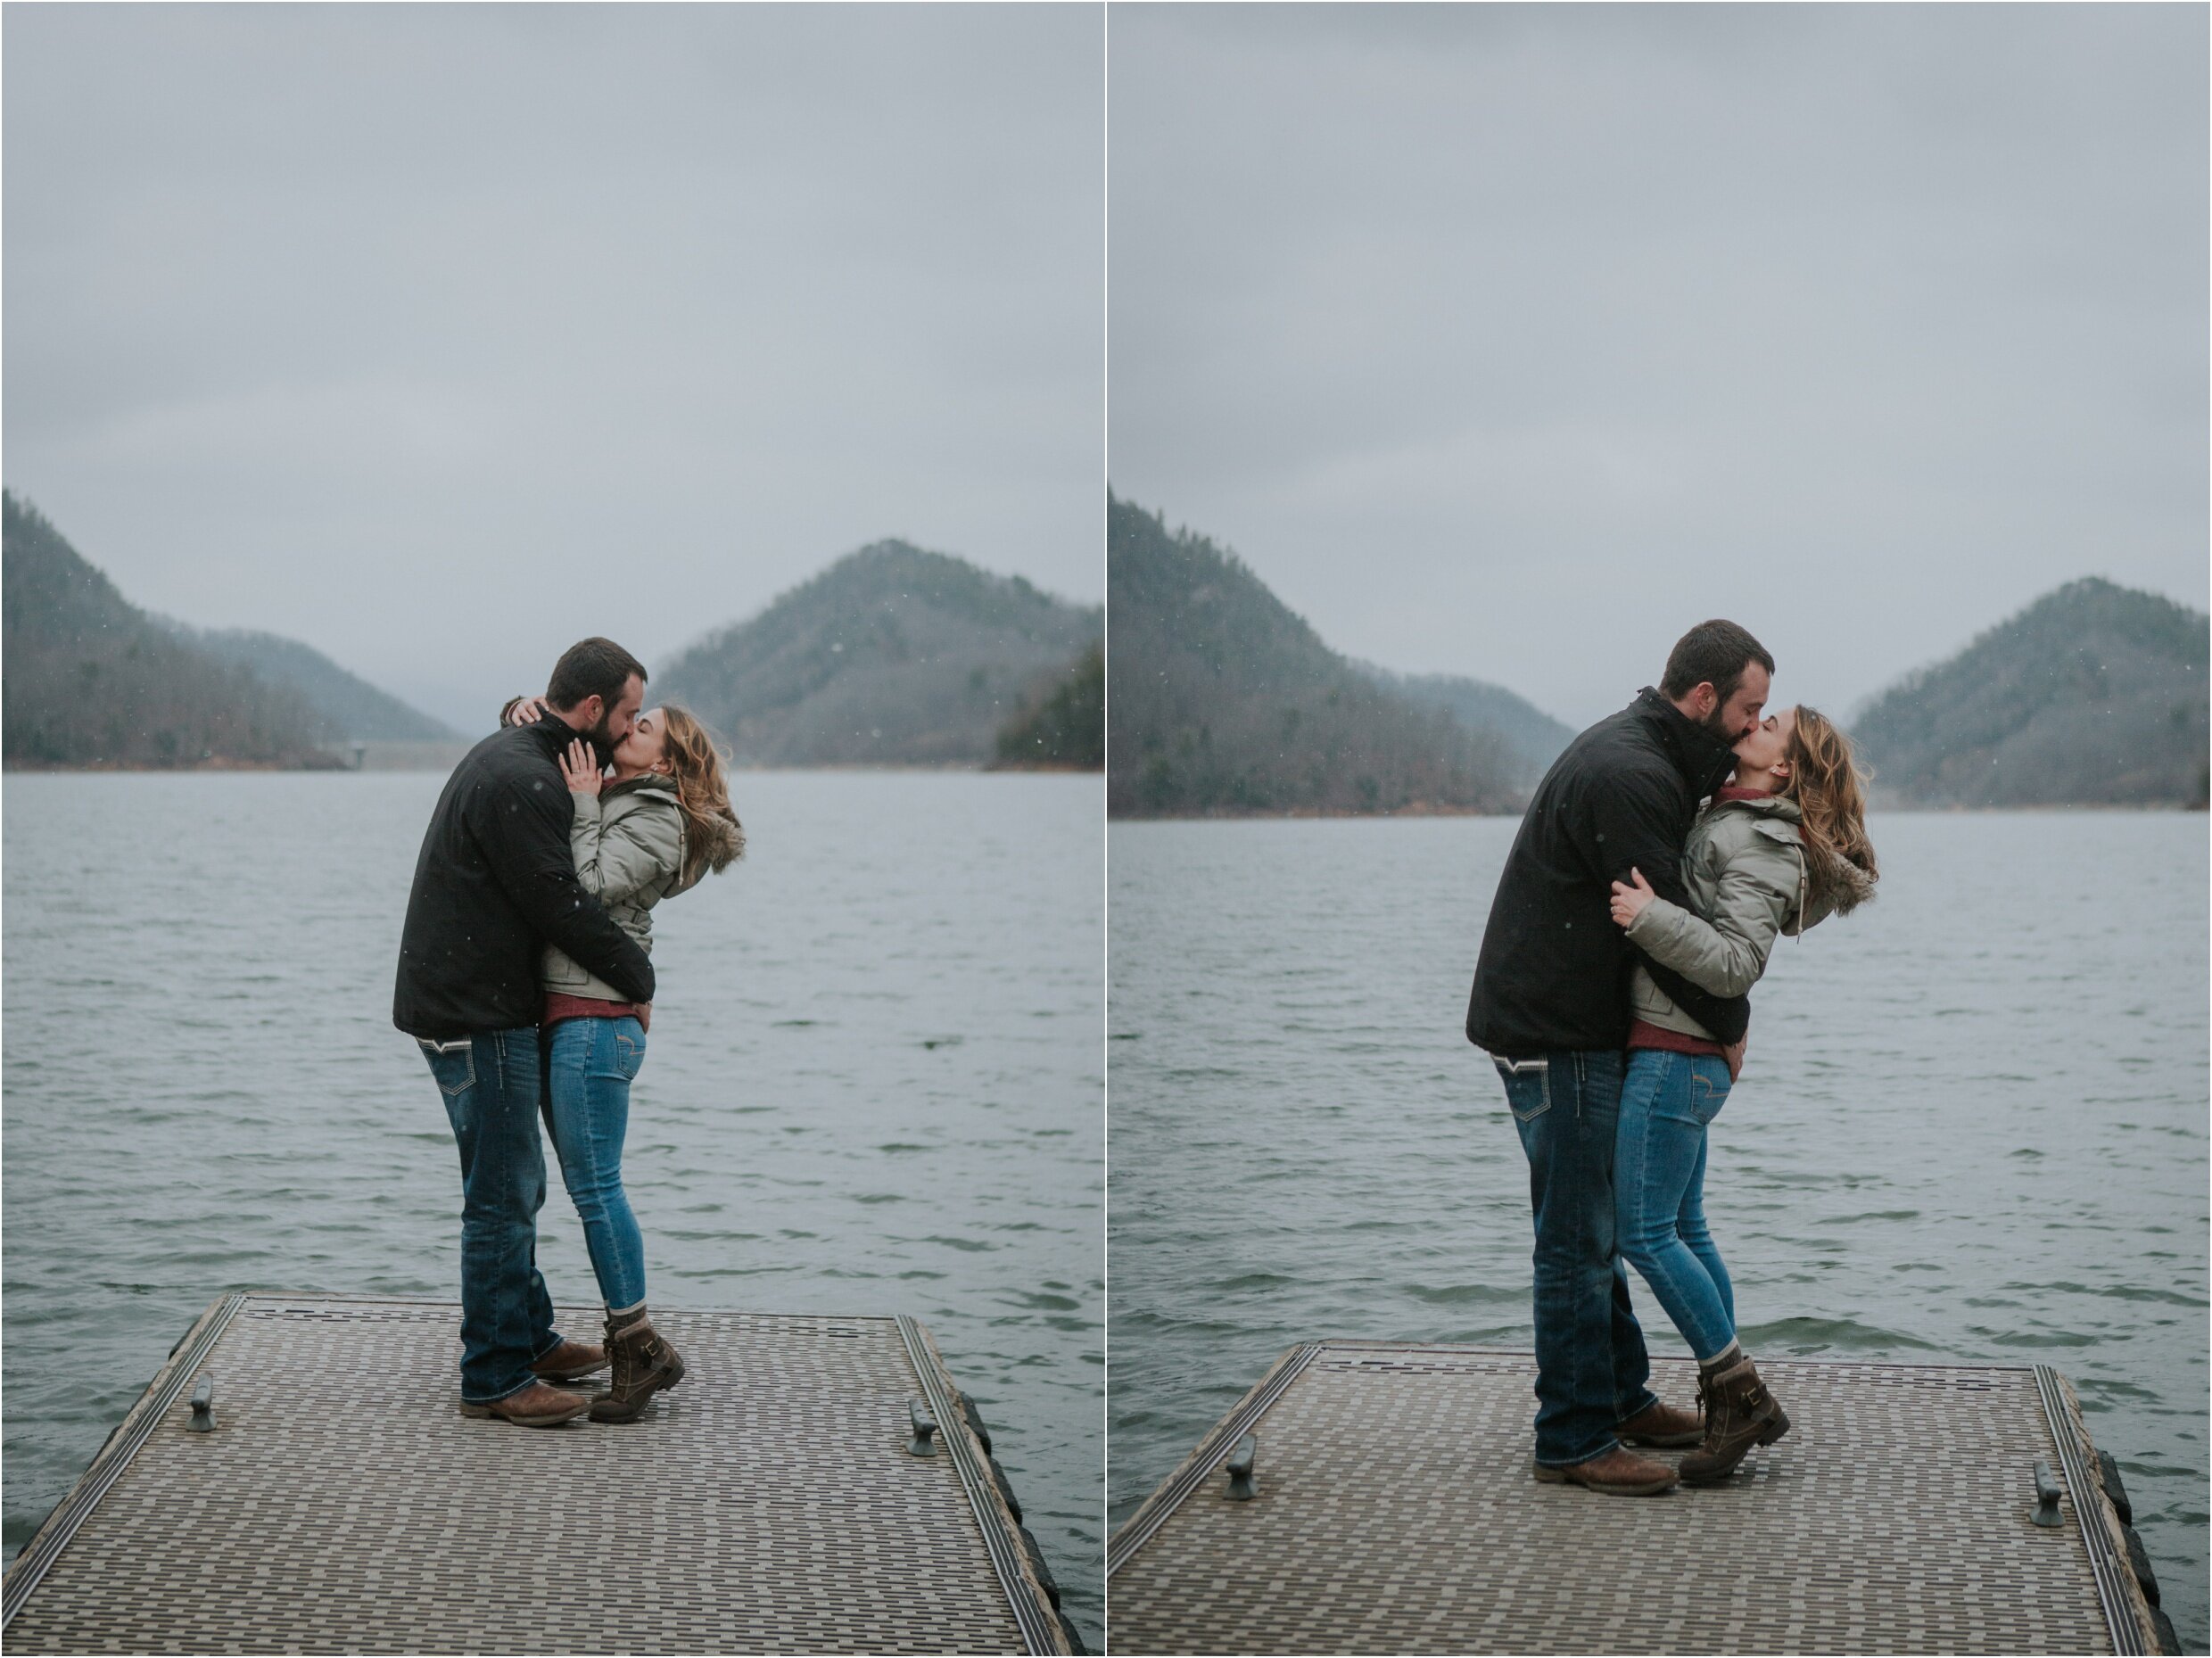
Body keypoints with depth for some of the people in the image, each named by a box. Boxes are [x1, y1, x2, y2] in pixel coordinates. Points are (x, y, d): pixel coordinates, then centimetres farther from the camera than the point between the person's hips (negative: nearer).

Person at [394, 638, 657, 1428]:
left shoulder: (515, 757, 14)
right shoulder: (521, 782, -20)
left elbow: (557, 885, 21)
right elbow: (561, 906, -20)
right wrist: (640, 978, -8)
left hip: (487, 1009, 11)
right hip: (476, 1016, -11)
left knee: (514, 1185, 20)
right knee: (502, 1196, -5)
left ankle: (530, 1339, 32)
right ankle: (494, 1378, 0)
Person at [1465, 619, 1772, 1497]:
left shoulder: (1641, 756, 13)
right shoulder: (1628, 776, -21)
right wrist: (1732, 1021, -7)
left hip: (1579, 1027, 11)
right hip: (1555, 1035, -11)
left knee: (1595, 1225, 19)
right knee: (1578, 1238, -5)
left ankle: (1623, 1397, 30)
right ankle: (1573, 1441, 1)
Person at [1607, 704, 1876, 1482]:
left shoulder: (1762, 846, -14)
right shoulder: (1724, 820, 14)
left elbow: (1736, 961, -22)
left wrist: (1649, 917, -27)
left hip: (1678, 1054, -9)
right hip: (1673, 1050, 9)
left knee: (1644, 1233, -7)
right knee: (1684, 1230, 12)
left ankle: (1741, 1396, 1)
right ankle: (1733, 1405, 18)